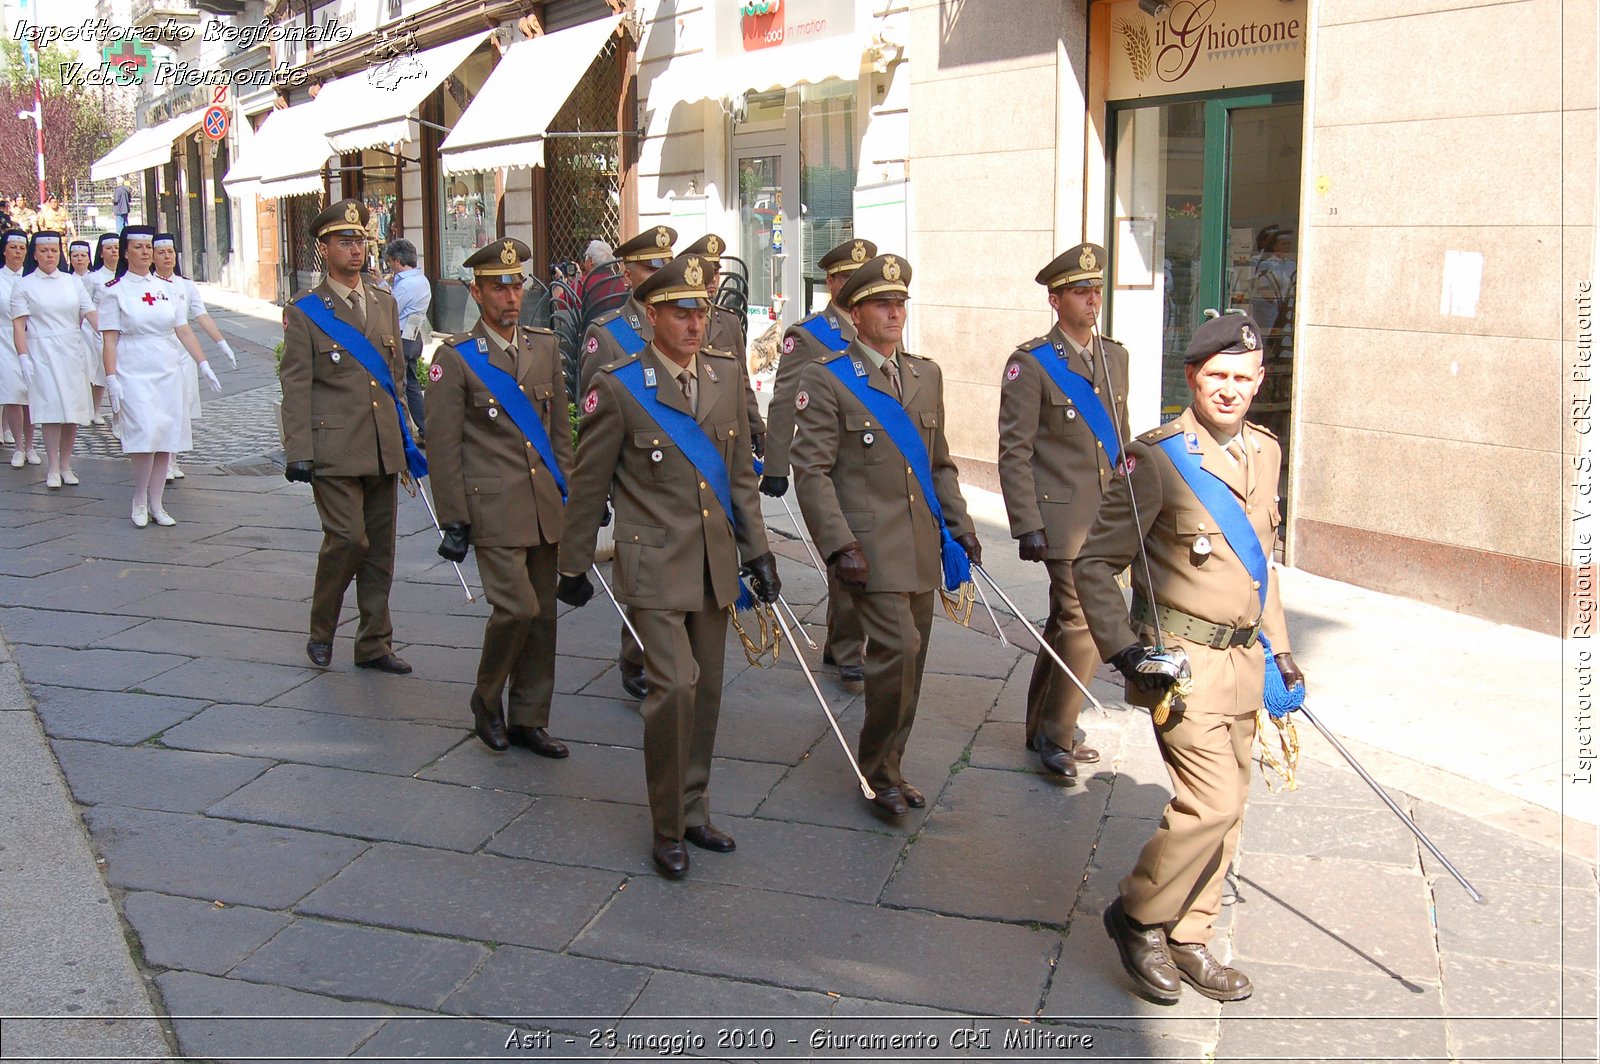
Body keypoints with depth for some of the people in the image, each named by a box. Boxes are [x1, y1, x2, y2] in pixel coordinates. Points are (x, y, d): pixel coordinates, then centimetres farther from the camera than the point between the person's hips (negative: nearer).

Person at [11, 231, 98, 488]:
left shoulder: (72, 282, 11)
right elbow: (18, 325, -1)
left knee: (73, 409, 2)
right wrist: (24, 357, -11)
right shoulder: (24, 285, 3)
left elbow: (91, 313, 4)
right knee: (51, 408, -7)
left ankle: (65, 465, 13)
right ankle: (53, 469, -2)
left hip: (73, 352, 3)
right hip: (43, 353, -3)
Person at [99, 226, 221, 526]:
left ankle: (156, 504, 12)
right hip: (134, 375, -4)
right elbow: (110, 341, -4)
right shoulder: (115, 291, -1)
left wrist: (203, 365, 4)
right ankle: (139, 501, 3)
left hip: (169, 374, 4)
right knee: (146, 435, -15)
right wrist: (111, 380, -11)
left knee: (166, 440, 3)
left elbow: (184, 331, 12)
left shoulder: (169, 289, 10)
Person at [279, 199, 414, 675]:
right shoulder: (304, 311, -1)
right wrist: (298, 452, -11)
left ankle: (375, 644, 19)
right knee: (347, 538, -12)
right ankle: (321, 633, 11)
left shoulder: (385, 303, 15)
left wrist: (406, 434, 16)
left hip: (384, 450, 5)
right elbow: (295, 386, -5)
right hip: (334, 449, -5)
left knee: (380, 547, 8)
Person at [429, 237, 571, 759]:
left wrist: (569, 493, 12)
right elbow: (443, 448, -5)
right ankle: (487, 701, 14)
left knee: (542, 615, 8)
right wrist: (454, 521, -8)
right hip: (493, 507, -5)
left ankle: (528, 720, 21)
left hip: (545, 508, 5)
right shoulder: (455, 358, -4)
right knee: (517, 607, -12)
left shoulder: (546, 347, 11)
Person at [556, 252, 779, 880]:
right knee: (674, 686, -12)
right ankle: (667, 829, 5)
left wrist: (757, 550, 11)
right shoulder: (618, 387, -9)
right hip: (655, 565, -5)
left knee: (706, 691, 12)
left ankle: (693, 811, 29)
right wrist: (573, 566, 3)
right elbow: (588, 484, -2)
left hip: (714, 564, 5)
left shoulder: (727, 374, 6)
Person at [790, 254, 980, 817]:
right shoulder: (826, 379, -5)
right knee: (897, 649, -15)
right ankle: (878, 769, 5)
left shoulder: (928, 375, 14)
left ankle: (887, 768, 26)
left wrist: (960, 526, 10)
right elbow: (811, 471, -10)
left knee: (909, 662, 10)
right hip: (870, 547, -6)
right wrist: (840, 546, -17)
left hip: (922, 547, 6)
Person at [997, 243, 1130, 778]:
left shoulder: (1115, 357, 12)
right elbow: (1015, 453, -11)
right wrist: (1027, 526, -15)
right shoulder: (1031, 364, -9)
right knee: (1083, 623, -10)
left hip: (1105, 518, 7)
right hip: (1062, 517, -7)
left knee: (1065, 621, 15)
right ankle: (1056, 737, 6)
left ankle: (1043, 728, 28)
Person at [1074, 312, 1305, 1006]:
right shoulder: (1158, 458, -14)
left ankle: (1187, 939, 27)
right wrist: (1124, 652, -18)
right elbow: (1095, 564, -12)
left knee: (1226, 809, 12)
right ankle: (1138, 916, 10)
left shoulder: (1263, 452, 9)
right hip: (1182, 660, -7)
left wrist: (1279, 649, 19)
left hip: (1243, 658, 7)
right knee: (1212, 804, -13)